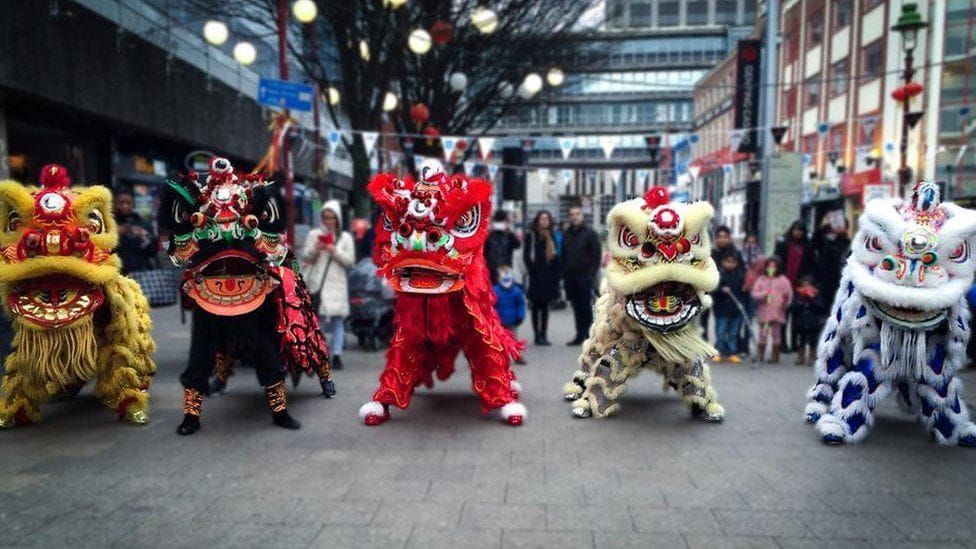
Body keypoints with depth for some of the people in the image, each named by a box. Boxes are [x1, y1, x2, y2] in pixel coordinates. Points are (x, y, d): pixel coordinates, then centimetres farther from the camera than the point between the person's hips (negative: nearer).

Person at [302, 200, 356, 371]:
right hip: (317, 282, 0)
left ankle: (337, 355, -2)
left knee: (338, 319, -3)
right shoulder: (314, 234, 11)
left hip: (336, 283, 0)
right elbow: (305, 257, 7)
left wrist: (335, 251, -11)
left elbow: (350, 261, 3)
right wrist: (315, 249, -12)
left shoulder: (345, 237, 10)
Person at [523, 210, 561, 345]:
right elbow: (526, 256, -5)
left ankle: (544, 334, 11)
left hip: (549, 277, 5)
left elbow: (556, 257, 15)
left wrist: (556, 275, 6)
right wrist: (533, 271, -12)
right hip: (536, 277, -5)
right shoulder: (530, 236, 0)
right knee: (536, 306, -2)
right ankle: (537, 335, 0)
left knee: (545, 306, 7)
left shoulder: (552, 237, 15)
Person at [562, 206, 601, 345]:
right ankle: (580, 335, 13)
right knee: (576, 307, 7)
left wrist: (591, 273, -14)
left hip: (585, 276, -5)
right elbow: (563, 255, 15)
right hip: (570, 277, 5)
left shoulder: (590, 233, 0)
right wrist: (564, 273, 5)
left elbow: (597, 254, -6)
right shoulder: (566, 235, 15)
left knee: (586, 306, -3)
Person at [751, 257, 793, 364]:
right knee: (763, 334, 5)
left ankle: (775, 355, 13)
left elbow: (789, 294, 0)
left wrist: (785, 304, -11)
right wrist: (763, 295, -18)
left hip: (777, 312, -1)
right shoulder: (761, 280, 6)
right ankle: (760, 355, 13)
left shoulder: (783, 280, 3)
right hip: (764, 312, 1)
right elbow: (754, 293, -1)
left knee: (776, 333, 5)